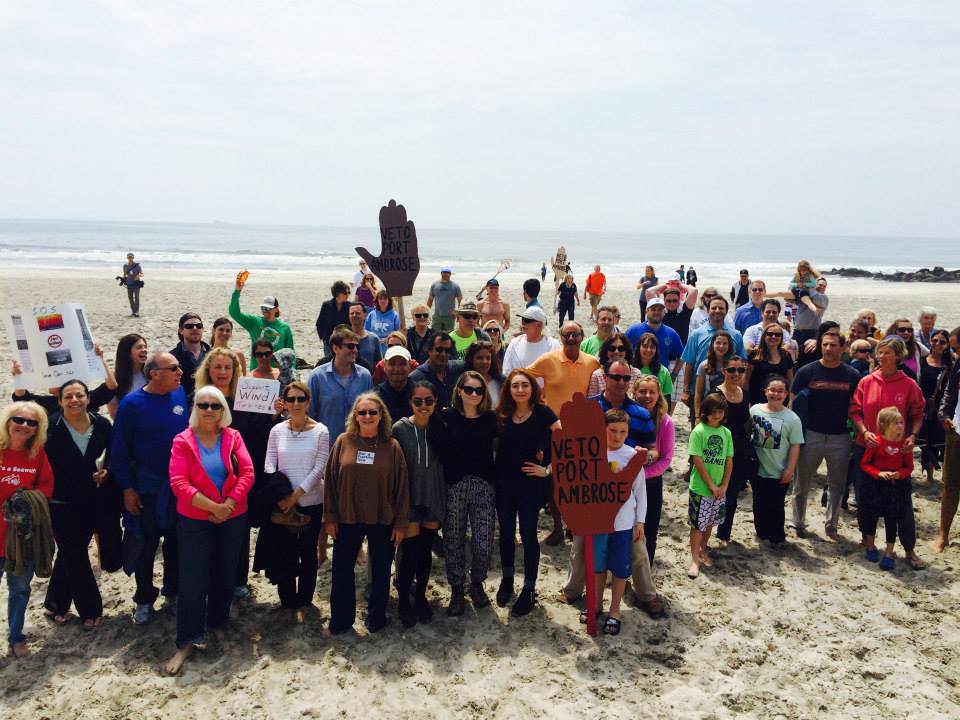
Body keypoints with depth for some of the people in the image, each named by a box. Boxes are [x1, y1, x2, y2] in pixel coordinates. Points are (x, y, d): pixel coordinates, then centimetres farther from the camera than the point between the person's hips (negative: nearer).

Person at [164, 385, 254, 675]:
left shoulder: (233, 437, 0)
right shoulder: (183, 441, -6)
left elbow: (247, 472, -6)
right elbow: (178, 482, -15)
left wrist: (229, 504, -17)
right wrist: (212, 506, -20)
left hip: (233, 518, 3)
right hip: (194, 520, -2)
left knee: (225, 573, 15)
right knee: (193, 580, -2)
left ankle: (217, 622, 35)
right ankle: (187, 642, 5)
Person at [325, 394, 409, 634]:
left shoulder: (392, 446, -5)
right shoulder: (343, 442, -3)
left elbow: (402, 486, -3)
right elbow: (331, 480, 0)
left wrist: (401, 522, -4)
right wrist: (330, 517, -2)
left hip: (383, 521, -1)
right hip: (347, 519, 1)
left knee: (381, 571, 12)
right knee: (341, 570, 8)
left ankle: (376, 616, 31)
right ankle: (340, 619, 25)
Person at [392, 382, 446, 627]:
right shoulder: (399, 429, -9)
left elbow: (445, 463, 8)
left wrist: (443, 500, 4)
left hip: (433, 499, 3)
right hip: (408, 499, -3)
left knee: (426, 552, 13)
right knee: (410, 553, -2)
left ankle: (421, 597, 31)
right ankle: (404, 601, 18)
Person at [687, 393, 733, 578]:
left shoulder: (726, 433, 3)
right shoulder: (698, 431, -12)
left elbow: (729, 461, 5)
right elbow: (697, 461, -14)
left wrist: (724, 486, -4)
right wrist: (711, 485, -13)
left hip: (719, 489, 5)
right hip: (700, 488, -5)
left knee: (710, 522, 17)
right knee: (698, 524, 1)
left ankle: (703, 551, 34)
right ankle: (695, 559, 11)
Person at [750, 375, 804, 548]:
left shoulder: (792, 418, -10)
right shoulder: (755, 410, -3)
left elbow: (795, 446, -9)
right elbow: (747, 431, 8)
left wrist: (790, 469, -11)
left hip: (779, 473, -3)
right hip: (757, 469, 3)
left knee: (775, 506, 6)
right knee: (759, 503, 16)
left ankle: (777, 536, 24)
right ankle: (762, 532, 34)